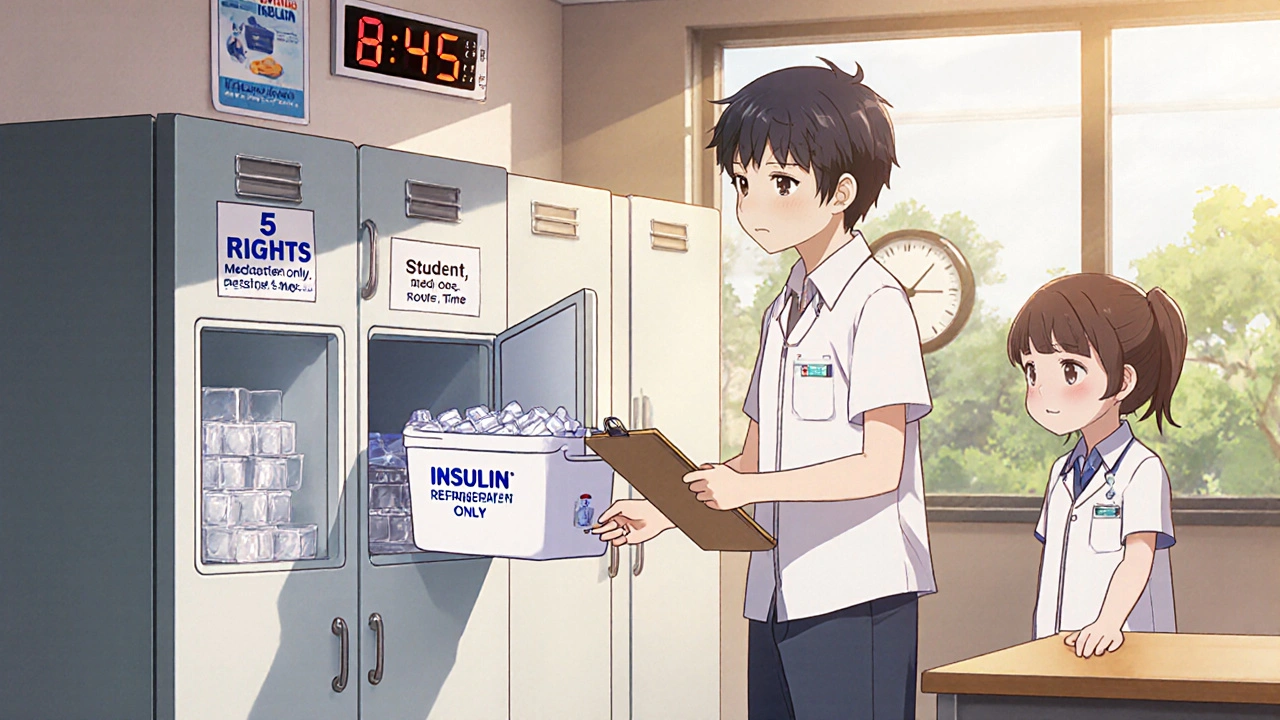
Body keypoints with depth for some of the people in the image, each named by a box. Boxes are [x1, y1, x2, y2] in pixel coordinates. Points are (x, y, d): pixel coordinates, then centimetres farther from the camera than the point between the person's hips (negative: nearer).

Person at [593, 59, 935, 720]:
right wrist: (667, 510, 8)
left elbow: (880, 468, -16)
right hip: (776, 594, 8)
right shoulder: (783, 311, 18)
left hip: (855, 597, -8)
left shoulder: (876, 305, -9)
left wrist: (748, 488, -19)